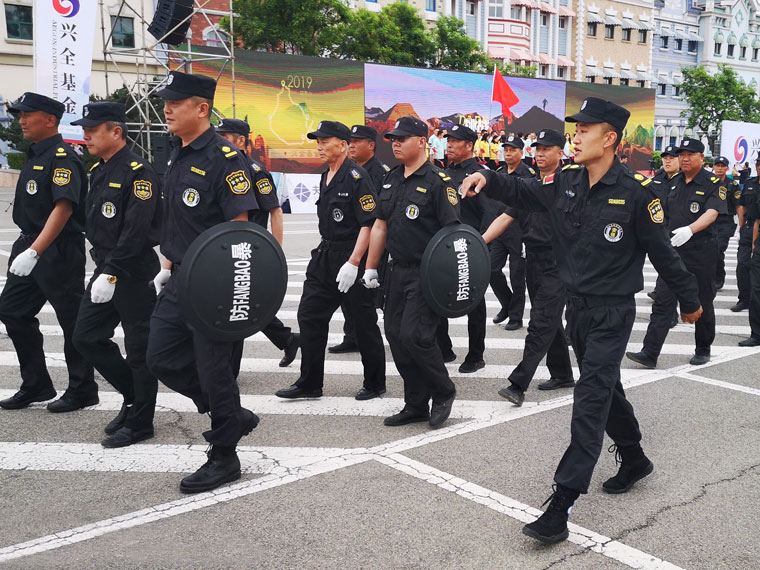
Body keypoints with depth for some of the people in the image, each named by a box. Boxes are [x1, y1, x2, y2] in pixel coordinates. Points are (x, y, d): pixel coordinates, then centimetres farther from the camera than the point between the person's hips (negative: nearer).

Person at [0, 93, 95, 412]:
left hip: (59, 251, -10)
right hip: (29, 246, 10)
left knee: (72, 322, 0)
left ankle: (82, 391, 14)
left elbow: (63, 207, -27)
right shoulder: (34, 156, 15)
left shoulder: (62, 158, -15)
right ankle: (35, 385, 23)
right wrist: (26, 247, 18)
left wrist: (34, 251, -33)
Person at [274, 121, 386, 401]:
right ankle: (309, 383, 16)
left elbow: (369, 223, -19)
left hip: (352, 258, -9)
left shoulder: (357, 177, -14)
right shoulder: (326, 177, 13)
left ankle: (374, 384, 18)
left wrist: (353, 263, -23)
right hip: (326, 254, 9)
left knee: (364, 323, 3)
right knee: (309, 315, 7)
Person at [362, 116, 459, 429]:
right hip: (397, 271, 8)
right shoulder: (391, 180, 13)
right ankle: (416, 405, 20)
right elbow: (380, 226, 18)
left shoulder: (437, 181, -10)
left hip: (427, 274, -8)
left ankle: (444, 392, 12)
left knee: (414, 335, -14)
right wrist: (370, 267, 17)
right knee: (396, 336, 7)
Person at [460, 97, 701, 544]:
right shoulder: (567, 183, 1)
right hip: (578, 305, 7)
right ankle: (635, 461, 43)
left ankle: (562, 504, -11)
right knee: (606, 388, 21)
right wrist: (487, 180, -10)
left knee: (591, 398, -11)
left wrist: (690, 300, 4)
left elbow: (663, 252, -8)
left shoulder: (635, 191, -16)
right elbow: (523, 192, 11)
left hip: (614, 311, -7)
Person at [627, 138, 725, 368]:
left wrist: (689, 230, -40)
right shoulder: (674, 182, 10)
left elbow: (712, 213, -23)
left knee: (703, 305, 10)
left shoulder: (713, 184, -7)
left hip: (701, 252, -4)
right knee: (662, 302, -4)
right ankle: (649, 353, -6)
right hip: (672, 250, 4)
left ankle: (703, 350, 27)